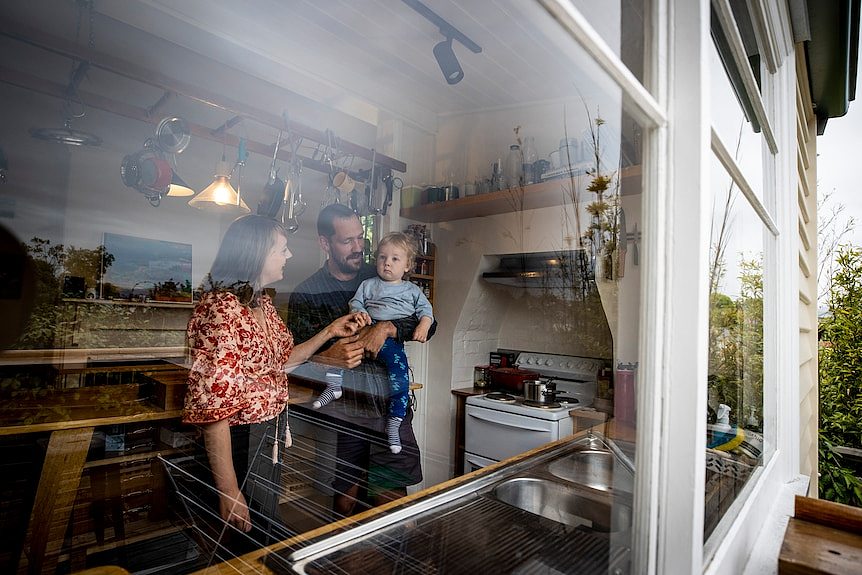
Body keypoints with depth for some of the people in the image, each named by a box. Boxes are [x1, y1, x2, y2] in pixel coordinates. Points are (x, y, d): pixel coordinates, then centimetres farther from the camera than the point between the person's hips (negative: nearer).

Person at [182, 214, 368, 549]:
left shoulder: (263, 303, 3)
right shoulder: (221, 311, -26)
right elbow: (213, 409, -26)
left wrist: (330, 331, 7)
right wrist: (229, 493, -22)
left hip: (272, 436, 8)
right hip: (241, 443, -8)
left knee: (265, 530, 27)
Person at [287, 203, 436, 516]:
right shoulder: (305, 294, 0)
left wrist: (388, 327, -16)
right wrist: (329, 357, -24)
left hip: (392, 408, 2)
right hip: (342, 412, -1)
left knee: (393, 497, 8)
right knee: (347, 497, 11)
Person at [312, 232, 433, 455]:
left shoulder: (412, 290, 19)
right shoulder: (368, 285, 20)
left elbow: (425, 309, 14)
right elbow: (356, 302, 15)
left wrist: (423, 325, -7)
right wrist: (359, 312, -8)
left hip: (393, 338, -1)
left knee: (400, 376, -19)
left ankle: (394, 423, -6)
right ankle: (333, 386, -13)